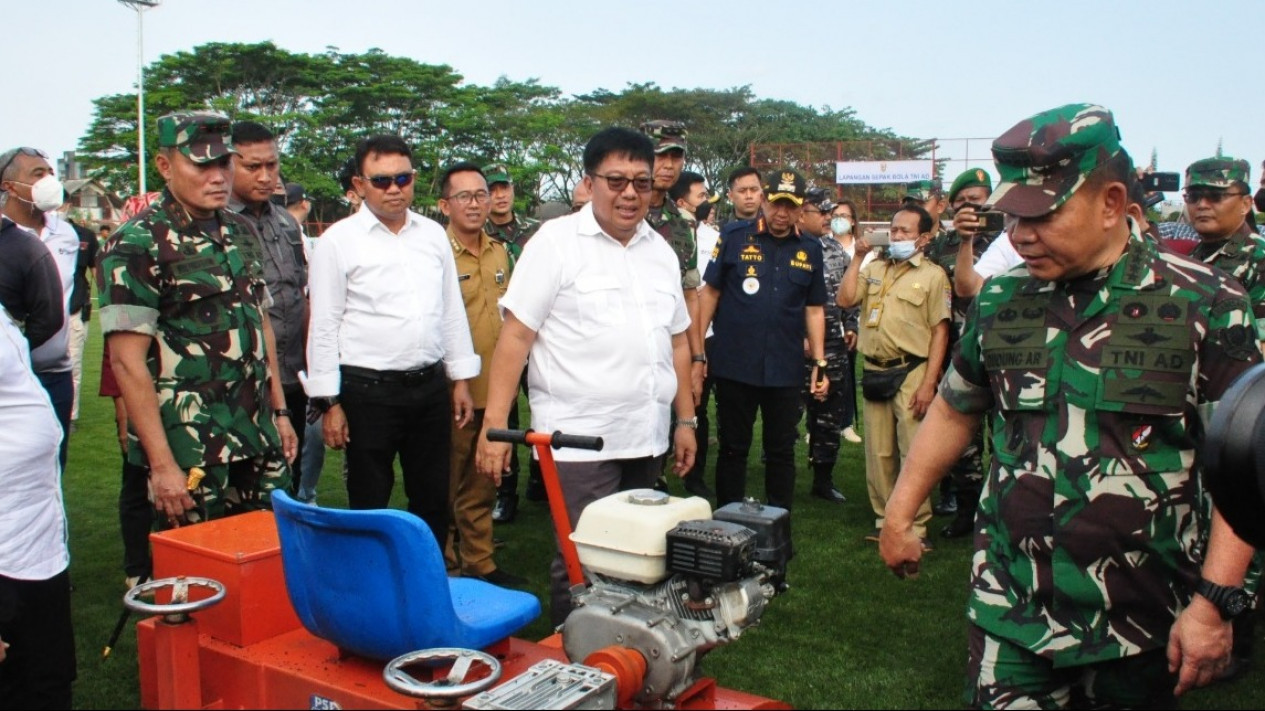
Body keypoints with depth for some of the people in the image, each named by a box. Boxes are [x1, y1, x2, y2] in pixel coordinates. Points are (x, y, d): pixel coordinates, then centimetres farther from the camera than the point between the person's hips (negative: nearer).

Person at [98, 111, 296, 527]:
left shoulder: (241, 232, 10)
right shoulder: (137, 245, -11)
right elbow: (126, 361, -15)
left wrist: (279, 411, 14)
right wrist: (161, 463, -17)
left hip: (259, 442, 6)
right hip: (191, 453, -6)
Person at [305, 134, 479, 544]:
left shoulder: (433, 235, 9)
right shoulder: (338, 241, -4)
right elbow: (324, 327, -5)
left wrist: (461, 379, 10)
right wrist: (330, 403, -8)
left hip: (430, 386, 4)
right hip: (368, 390, -4)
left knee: (433, 500, 14)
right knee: (369, 507, 8)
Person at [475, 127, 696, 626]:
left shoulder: (661, 251, 13)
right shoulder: (556, 242, -5)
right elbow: (515, 336, -9)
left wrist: (686, 420, 16)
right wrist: (495, 426, -15)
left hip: (646, 439, 6)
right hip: (579, 440, -6)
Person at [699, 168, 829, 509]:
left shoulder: (810, 249, 6)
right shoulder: (734, 236, -2)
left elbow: (814, 309, 11)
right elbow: (710, 293, 1)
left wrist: (820, 362, 6)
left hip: (785, 370, 2)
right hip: (734, 366, -2)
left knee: (782, 452, 11)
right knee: (733, 449, 9)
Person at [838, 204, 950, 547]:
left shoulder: (932, 275, -1)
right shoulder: (874, 269, 14)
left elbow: (940, 332, -6)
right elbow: (845, 299, 2)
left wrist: (928, 383, -13)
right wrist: (858, 257, 2)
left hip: (910, 372, -5)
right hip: (874, 372, 5)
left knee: (913, 454, -4)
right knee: (877, 453, 11)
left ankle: (916, 527, 6)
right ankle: (884, 520, 23)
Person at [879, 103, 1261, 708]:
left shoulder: (1204, 304, -7)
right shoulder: (1000, 301, 2)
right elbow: (953, 411, 14)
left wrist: (1214, 602, -12)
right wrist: (899, 515, 14)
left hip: (1143, 626, -1)